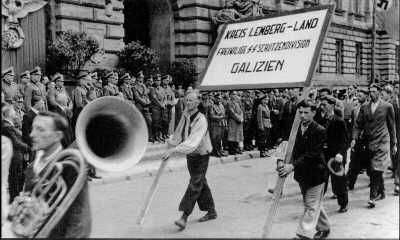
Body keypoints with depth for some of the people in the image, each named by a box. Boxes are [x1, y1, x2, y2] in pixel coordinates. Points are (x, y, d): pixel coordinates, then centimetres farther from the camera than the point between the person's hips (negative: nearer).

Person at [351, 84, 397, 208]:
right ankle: (381, 192, 29)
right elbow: (358, 124, 8)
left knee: (376, 169, -12)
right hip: (369, 142, 4)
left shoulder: (387, 106, 0)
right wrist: (354, 138, -7)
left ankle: (373, 197, -10)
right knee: (374, 171, 12)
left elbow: (391, 126, 6)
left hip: (382, 142, -4)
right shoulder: (364, 107, 8)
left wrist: (394, 144, 8)